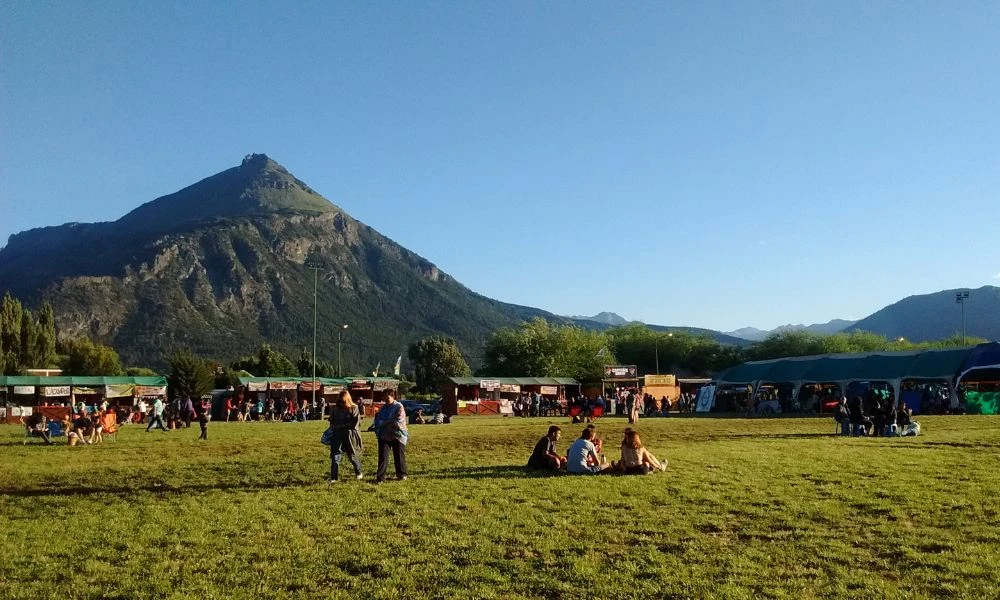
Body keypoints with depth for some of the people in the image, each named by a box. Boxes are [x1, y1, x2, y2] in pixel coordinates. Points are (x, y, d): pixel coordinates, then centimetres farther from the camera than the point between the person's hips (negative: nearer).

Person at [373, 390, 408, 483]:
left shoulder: (399, 407, -7)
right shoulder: (383, 408, 11)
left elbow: (399, 422, -17)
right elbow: (378, 420, 15)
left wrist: (384, 422, -11)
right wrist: (378, 432, -1)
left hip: (397, 436, -4)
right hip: (384, 436, 4)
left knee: (399, 456, 7)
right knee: (383, 457, -3)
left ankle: (402, 475, 24)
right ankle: (380, 477, -2)